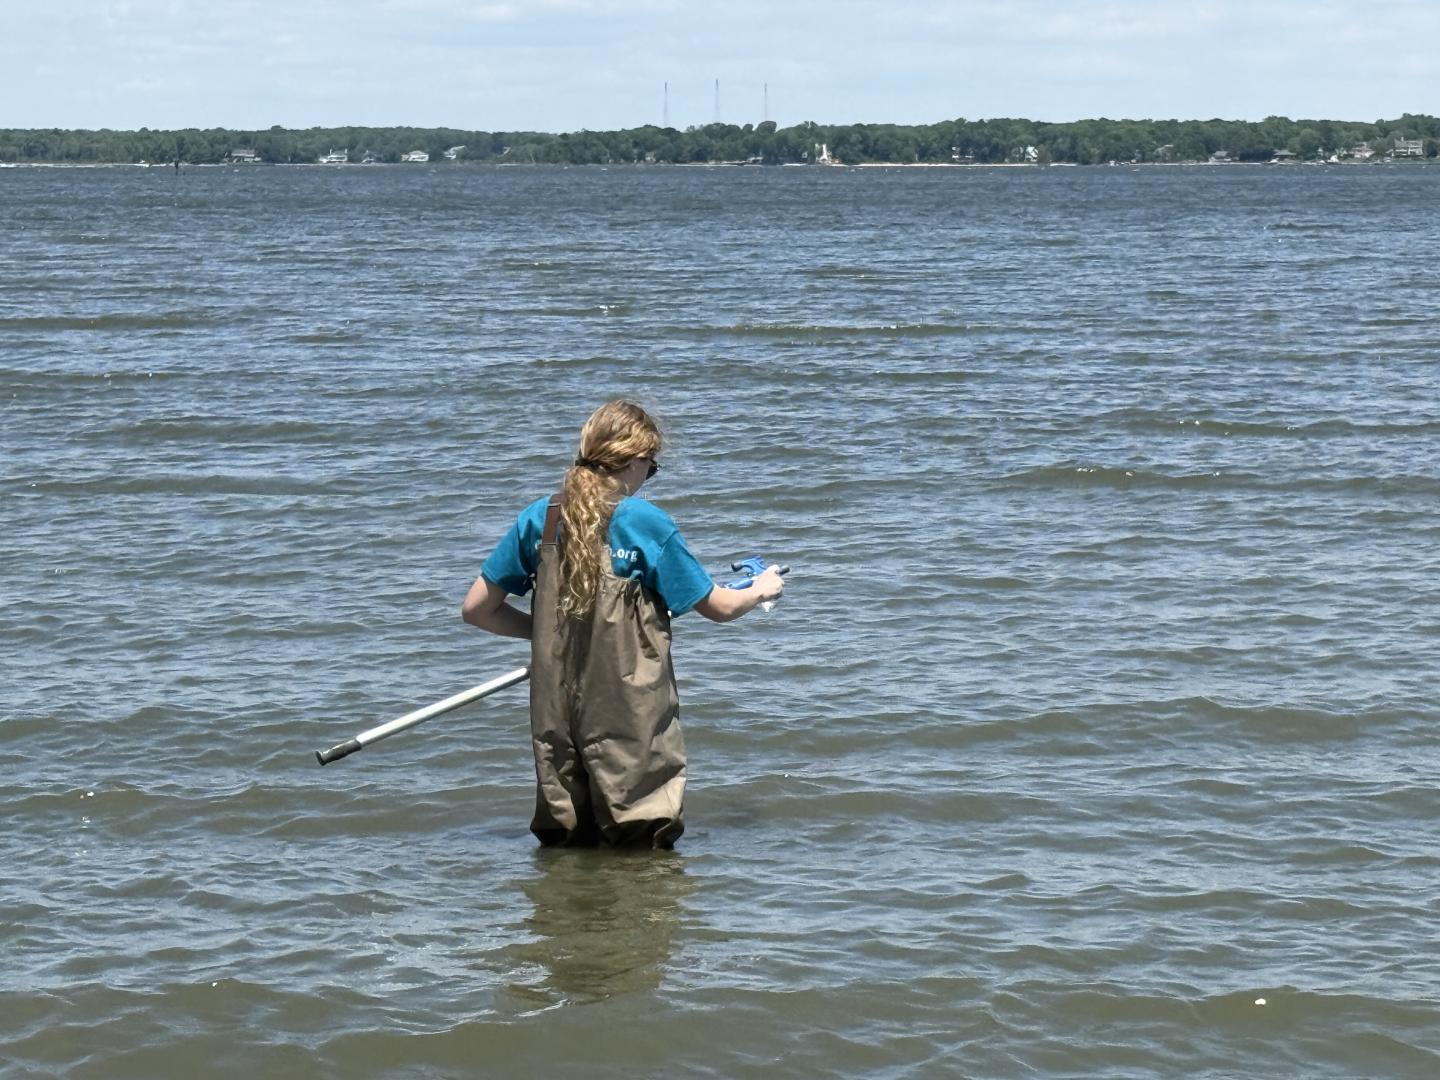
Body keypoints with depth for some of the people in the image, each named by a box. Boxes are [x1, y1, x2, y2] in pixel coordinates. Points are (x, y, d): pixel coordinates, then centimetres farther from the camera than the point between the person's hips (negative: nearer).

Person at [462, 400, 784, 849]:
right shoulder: (648, 524, -9)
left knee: (565, 846, 14)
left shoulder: (538, 518, 3)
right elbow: (720, 608, 1)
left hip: (555, 717, 4)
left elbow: (476, 610, 8)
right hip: (631, 721, -4)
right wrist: (762, 590, 23)